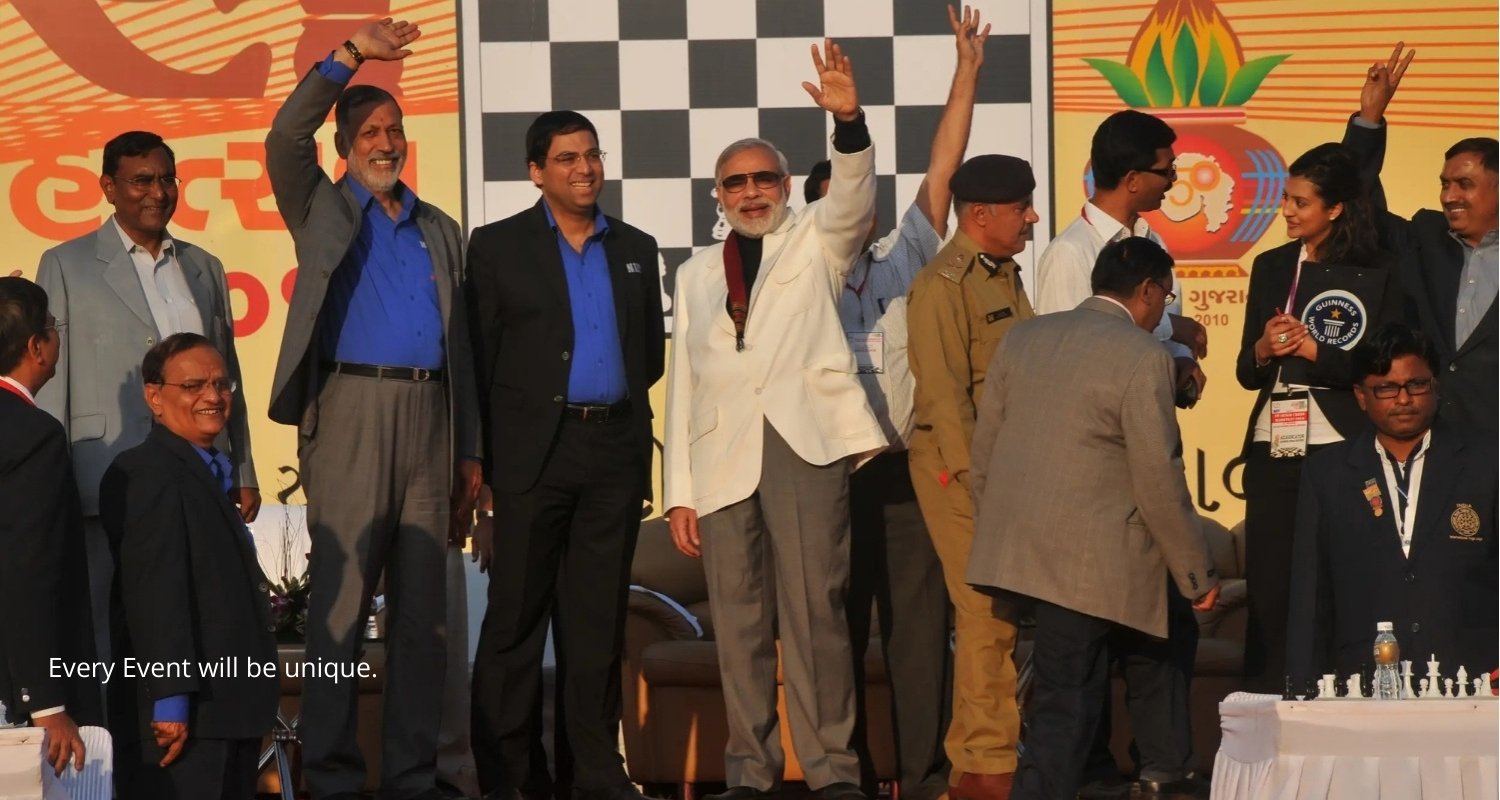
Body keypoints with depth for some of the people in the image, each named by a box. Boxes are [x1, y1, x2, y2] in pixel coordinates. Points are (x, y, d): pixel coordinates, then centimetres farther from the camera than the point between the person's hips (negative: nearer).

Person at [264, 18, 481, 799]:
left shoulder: (440, 231, 19)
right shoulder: (322, 210, 9)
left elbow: (459, 343, 17)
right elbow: (284, 138, -11)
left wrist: (470, 452, 12)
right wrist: (349, 56, -16)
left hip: (429, 419, 4)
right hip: (352, 413, -4)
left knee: (422, 610, 5)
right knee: (341, 605, -6)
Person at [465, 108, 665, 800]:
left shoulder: (636, 249, 15)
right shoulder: (498, 247, 3)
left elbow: (652, 350, 19)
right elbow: (481, 359, -1)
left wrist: (620, 409, 6)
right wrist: (484, 461, -5)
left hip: (615, 451, 4)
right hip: (535, 451, -3)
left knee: (599, 618, 6)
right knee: (517, 614, -2)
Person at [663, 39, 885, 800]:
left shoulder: (815, 241, 14)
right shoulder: (695, 275, 21)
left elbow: (854, 195, -8)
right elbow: (683, 383, 17)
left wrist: (848, 120, -26)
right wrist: (679, 490, 9)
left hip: (806, 442, -3)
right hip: (722, 457, 3)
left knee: (815, 608, -8)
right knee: (738, 621, 2)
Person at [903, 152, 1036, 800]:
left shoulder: (1004, 276, 18)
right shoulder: (943, 284, -10)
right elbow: (945, 393, -16)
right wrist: (976, 479, -19)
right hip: (964, 470, -9)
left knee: (1010, 612, 8)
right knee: (989, 615, -9)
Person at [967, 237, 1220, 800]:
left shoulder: (1022, 338, 10)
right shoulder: (1143, 358, -11)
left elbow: (983, 451, 13)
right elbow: (1160, 481, -12)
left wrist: (997, 536, 24)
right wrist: (1198, 576, -2)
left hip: (1017, 552, 7)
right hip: (1091, 563, -7)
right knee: (1064, 704, 3)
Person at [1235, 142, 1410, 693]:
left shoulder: (1378, 273, 0)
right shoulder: (1271, 268, 13)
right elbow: (1246, 373, 15)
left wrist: (1313, 350, -12)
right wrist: (1263, 350, -7)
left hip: (1339, 447, -4)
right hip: (1273, 447, 4)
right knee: (1268, 585, 3)